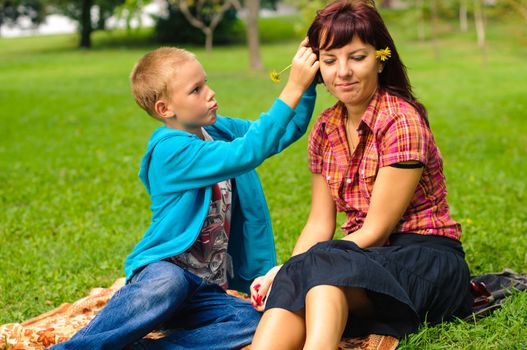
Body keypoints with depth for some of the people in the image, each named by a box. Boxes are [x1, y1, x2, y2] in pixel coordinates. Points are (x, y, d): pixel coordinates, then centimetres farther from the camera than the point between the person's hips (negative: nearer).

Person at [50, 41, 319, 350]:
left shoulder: (219, 130, 10)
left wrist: (308, 84, -3)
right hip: (163, 270, -7)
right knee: (169, 284, -43)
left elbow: (287, 131, 13)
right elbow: (245, 154, -28)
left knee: (258, 323, -22)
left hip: (207, 289, 7)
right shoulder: (171, 149, -16)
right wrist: (293, 89, -29)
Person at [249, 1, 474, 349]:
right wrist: (281, 272, -10)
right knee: (290, 283, -28)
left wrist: (293, 270, -17)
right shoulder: (325, 130, 9)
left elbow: (376, 229, -14)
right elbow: (320, 225, 8)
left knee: (319, 265, -35)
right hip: (369, 254, 6)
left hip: (426, 258, -5)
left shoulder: (401, 121, -13)